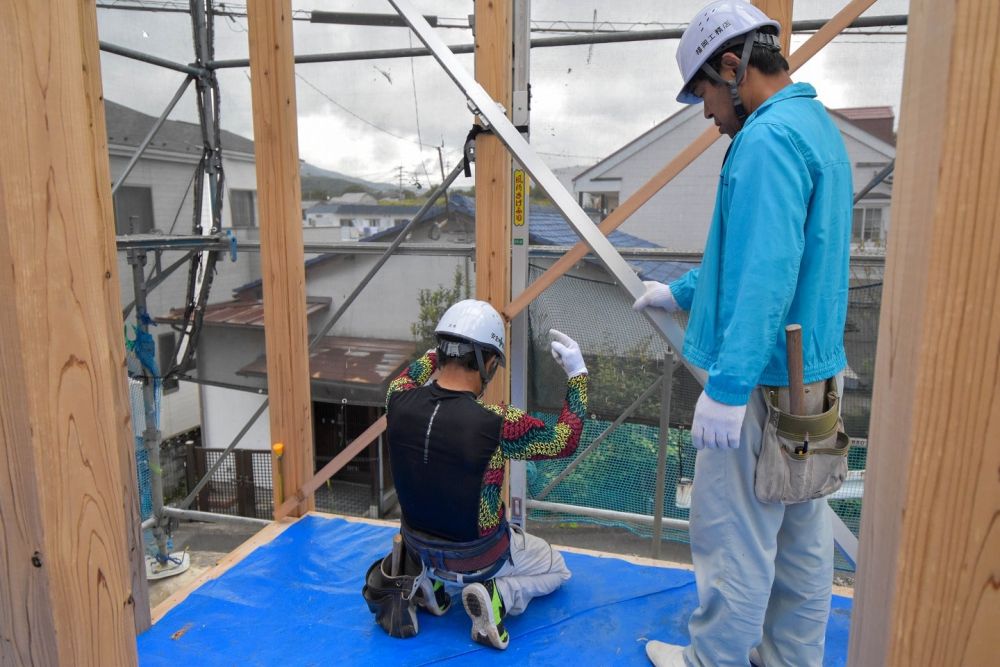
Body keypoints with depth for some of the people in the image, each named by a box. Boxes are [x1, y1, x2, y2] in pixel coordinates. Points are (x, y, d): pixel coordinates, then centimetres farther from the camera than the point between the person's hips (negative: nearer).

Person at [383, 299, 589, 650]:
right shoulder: (497, 423, -33)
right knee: (555, 569, 24)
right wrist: (577, 374, -7)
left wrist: (435, 354, 15)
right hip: (478, 557, -4)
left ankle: (429, 581, 15)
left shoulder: (399, 403, -21)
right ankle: (498, 597, -3)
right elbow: (564, 441, -14)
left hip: (418, 548, 5)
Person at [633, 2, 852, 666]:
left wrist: (726, 388, -25)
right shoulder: (819, 126, 15)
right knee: (801, 531, 19)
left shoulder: (768, 138, -18)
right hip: (811, 372, 10)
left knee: (733, 536, 6)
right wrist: (681, 291, 28)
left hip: (761, 380, -10)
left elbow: (764, 276, -27)